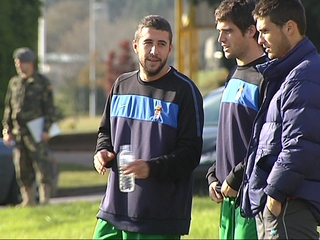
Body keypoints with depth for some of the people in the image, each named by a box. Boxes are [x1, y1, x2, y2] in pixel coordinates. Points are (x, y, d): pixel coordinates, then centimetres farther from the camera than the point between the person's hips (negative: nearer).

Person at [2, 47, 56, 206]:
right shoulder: (14, 83, 15)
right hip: (18, 132, 6)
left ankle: (45, 198, -7)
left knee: (42, 166, -9)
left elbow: (49, 108, -4)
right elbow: (9, 108, 19)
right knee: (22, 170, 6)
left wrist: (46, 129, -12)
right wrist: (7, 130, 12)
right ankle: (28, 200, 12)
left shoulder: (42, 83, 0)